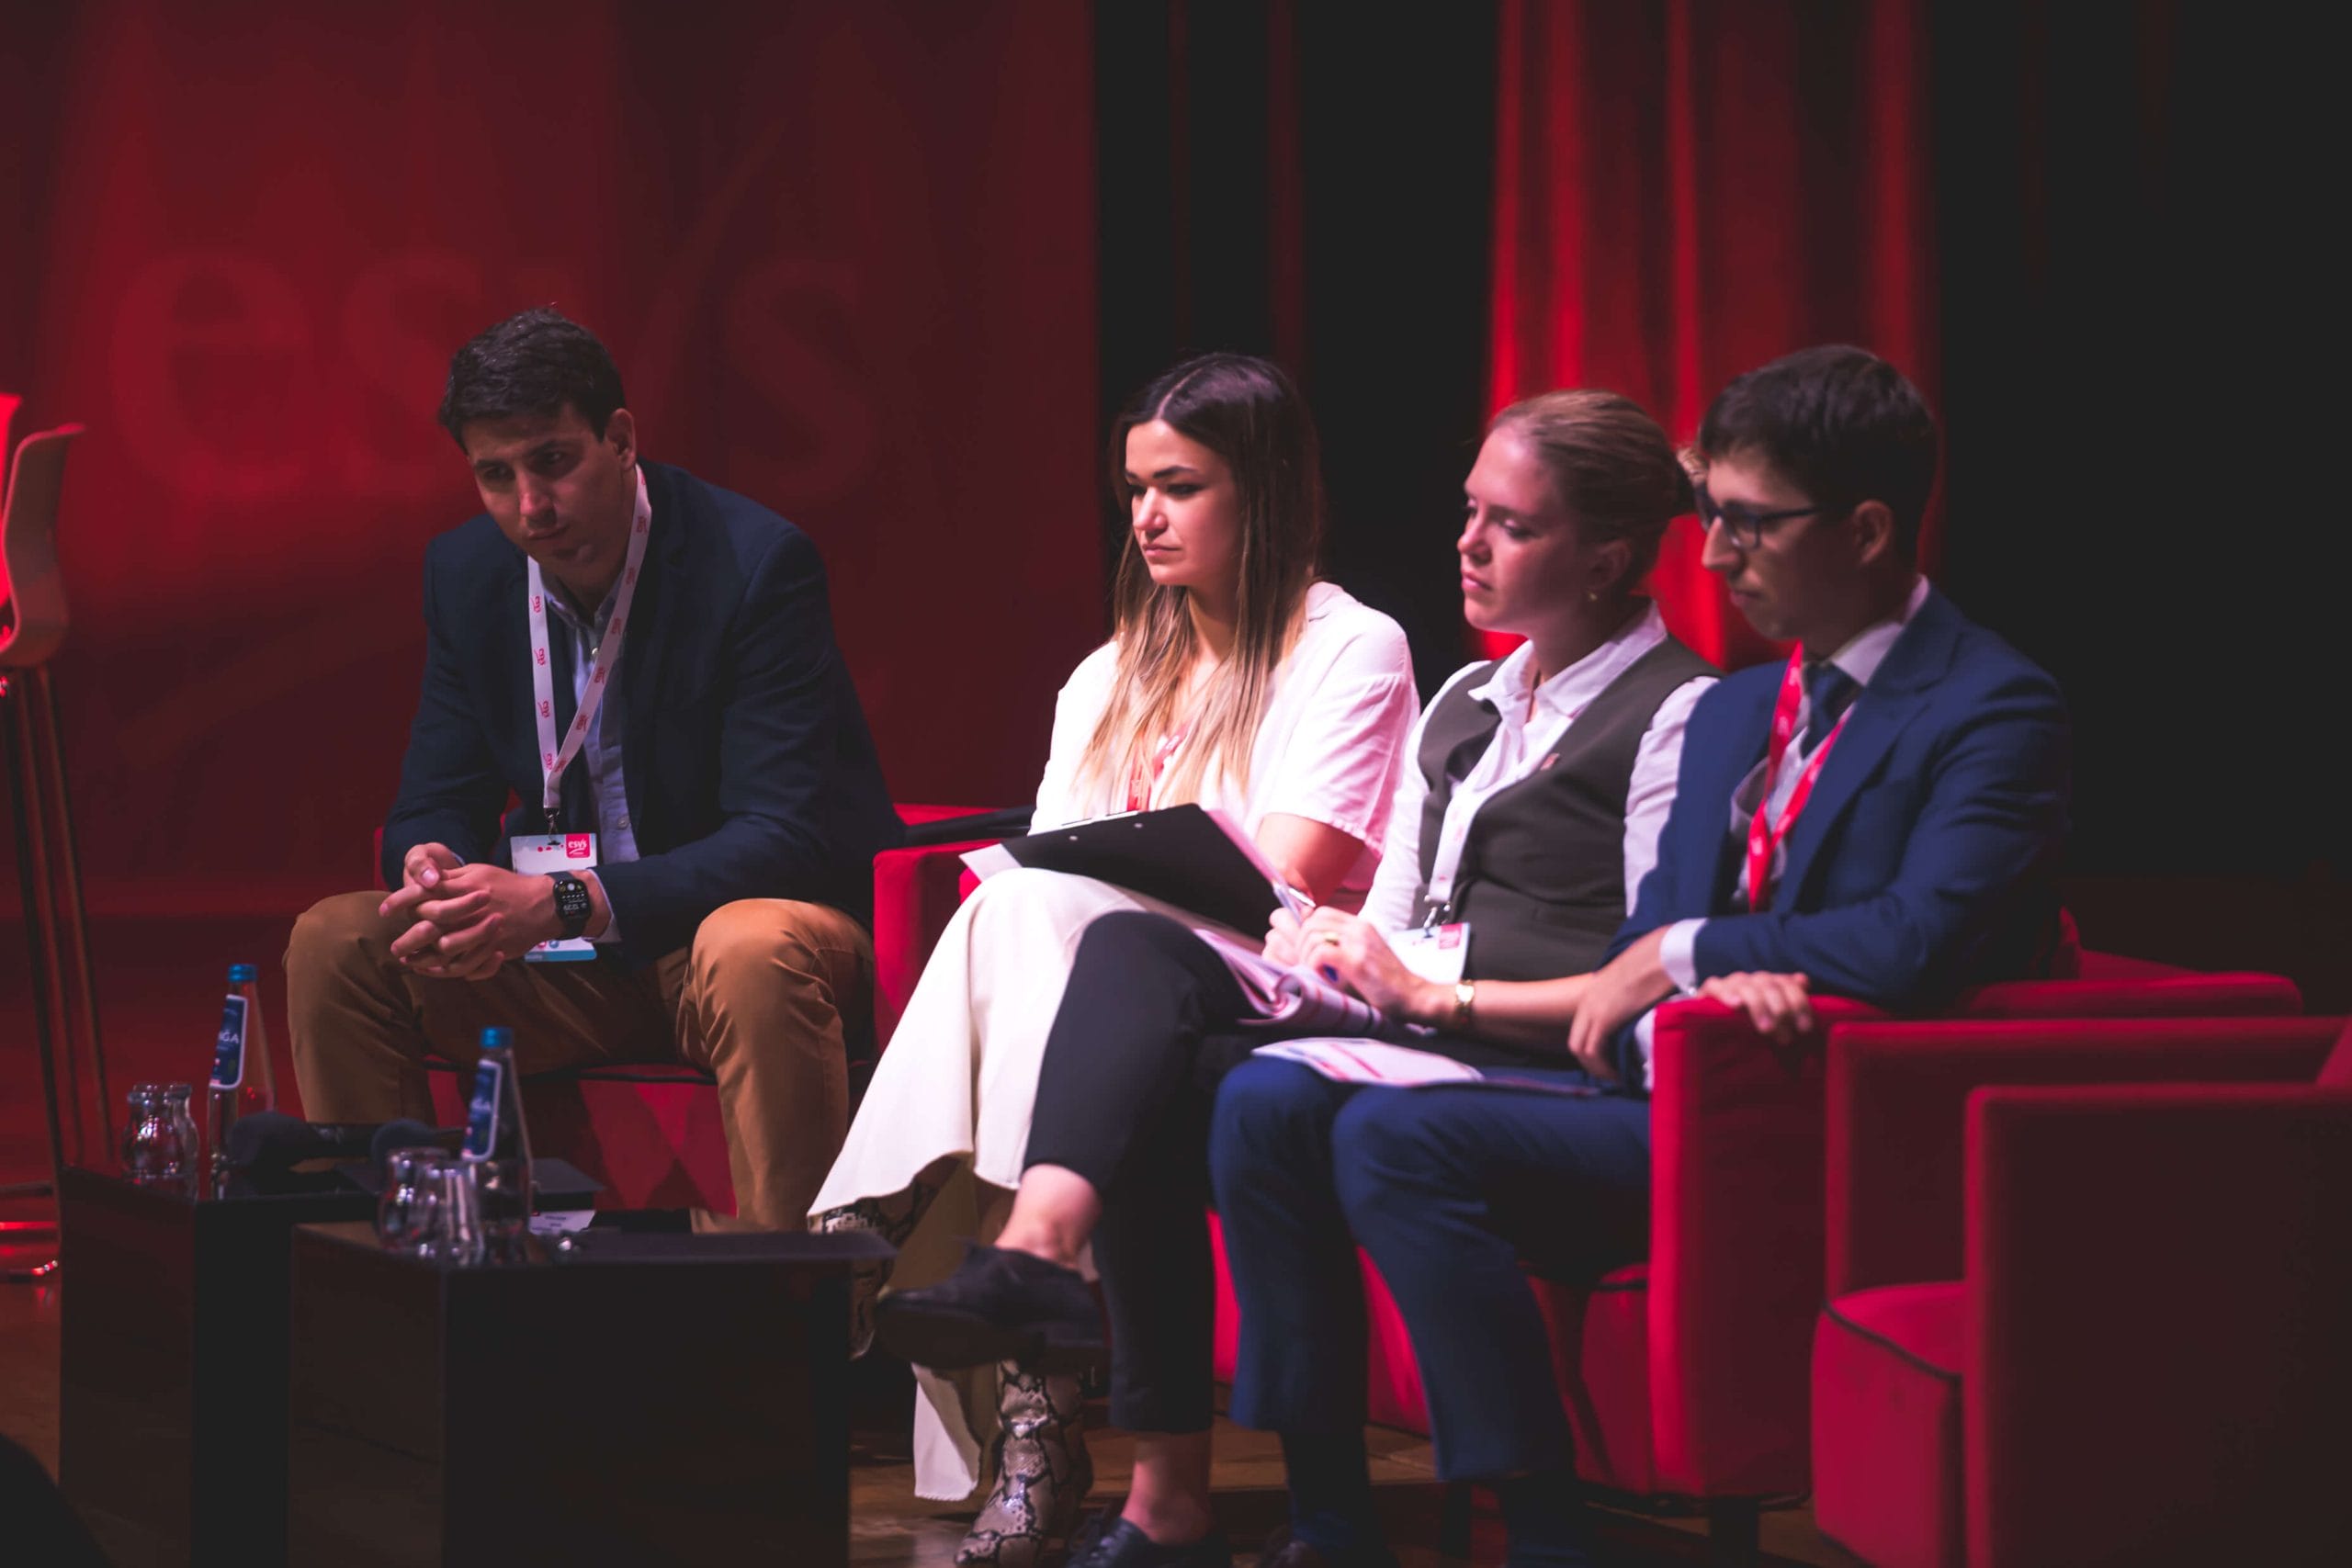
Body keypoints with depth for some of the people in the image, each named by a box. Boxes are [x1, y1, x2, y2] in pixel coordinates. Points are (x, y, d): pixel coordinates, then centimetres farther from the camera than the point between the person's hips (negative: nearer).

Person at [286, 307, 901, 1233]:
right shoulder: (466, 573, 1)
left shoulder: (754, 563, -18)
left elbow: (783, 835, -24)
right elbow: (434, 805, 7)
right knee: (332, 943, -10)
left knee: (751, 953, -39)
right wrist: (434, 874, -20)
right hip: (566, 951, 6)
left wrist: (565, 903, -33)